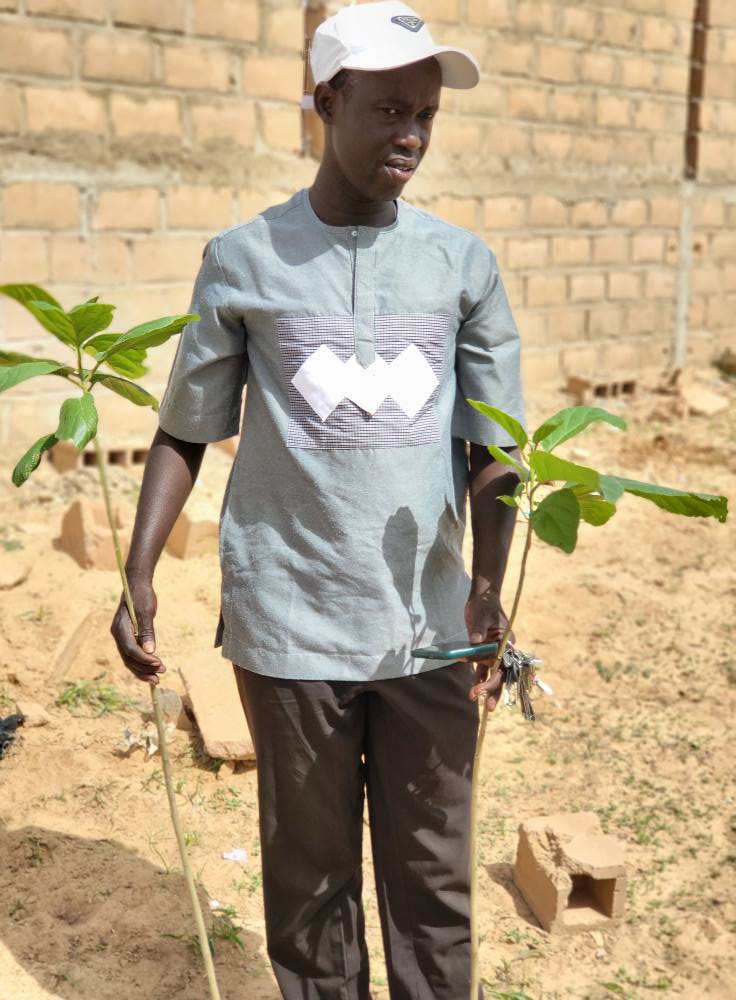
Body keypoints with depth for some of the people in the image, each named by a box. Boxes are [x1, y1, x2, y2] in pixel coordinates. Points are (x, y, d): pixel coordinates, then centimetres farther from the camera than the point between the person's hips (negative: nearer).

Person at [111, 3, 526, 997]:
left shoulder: (462, 262, 5)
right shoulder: (244, 259, 1)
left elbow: (493, 448, 5)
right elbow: (186, 433, 7)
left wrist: (489, 587, -8)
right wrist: (138, 573, -4)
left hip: (430, 626, 2)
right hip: (292, 625, -1)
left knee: (434, 877, 11)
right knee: (310, 876, 12)